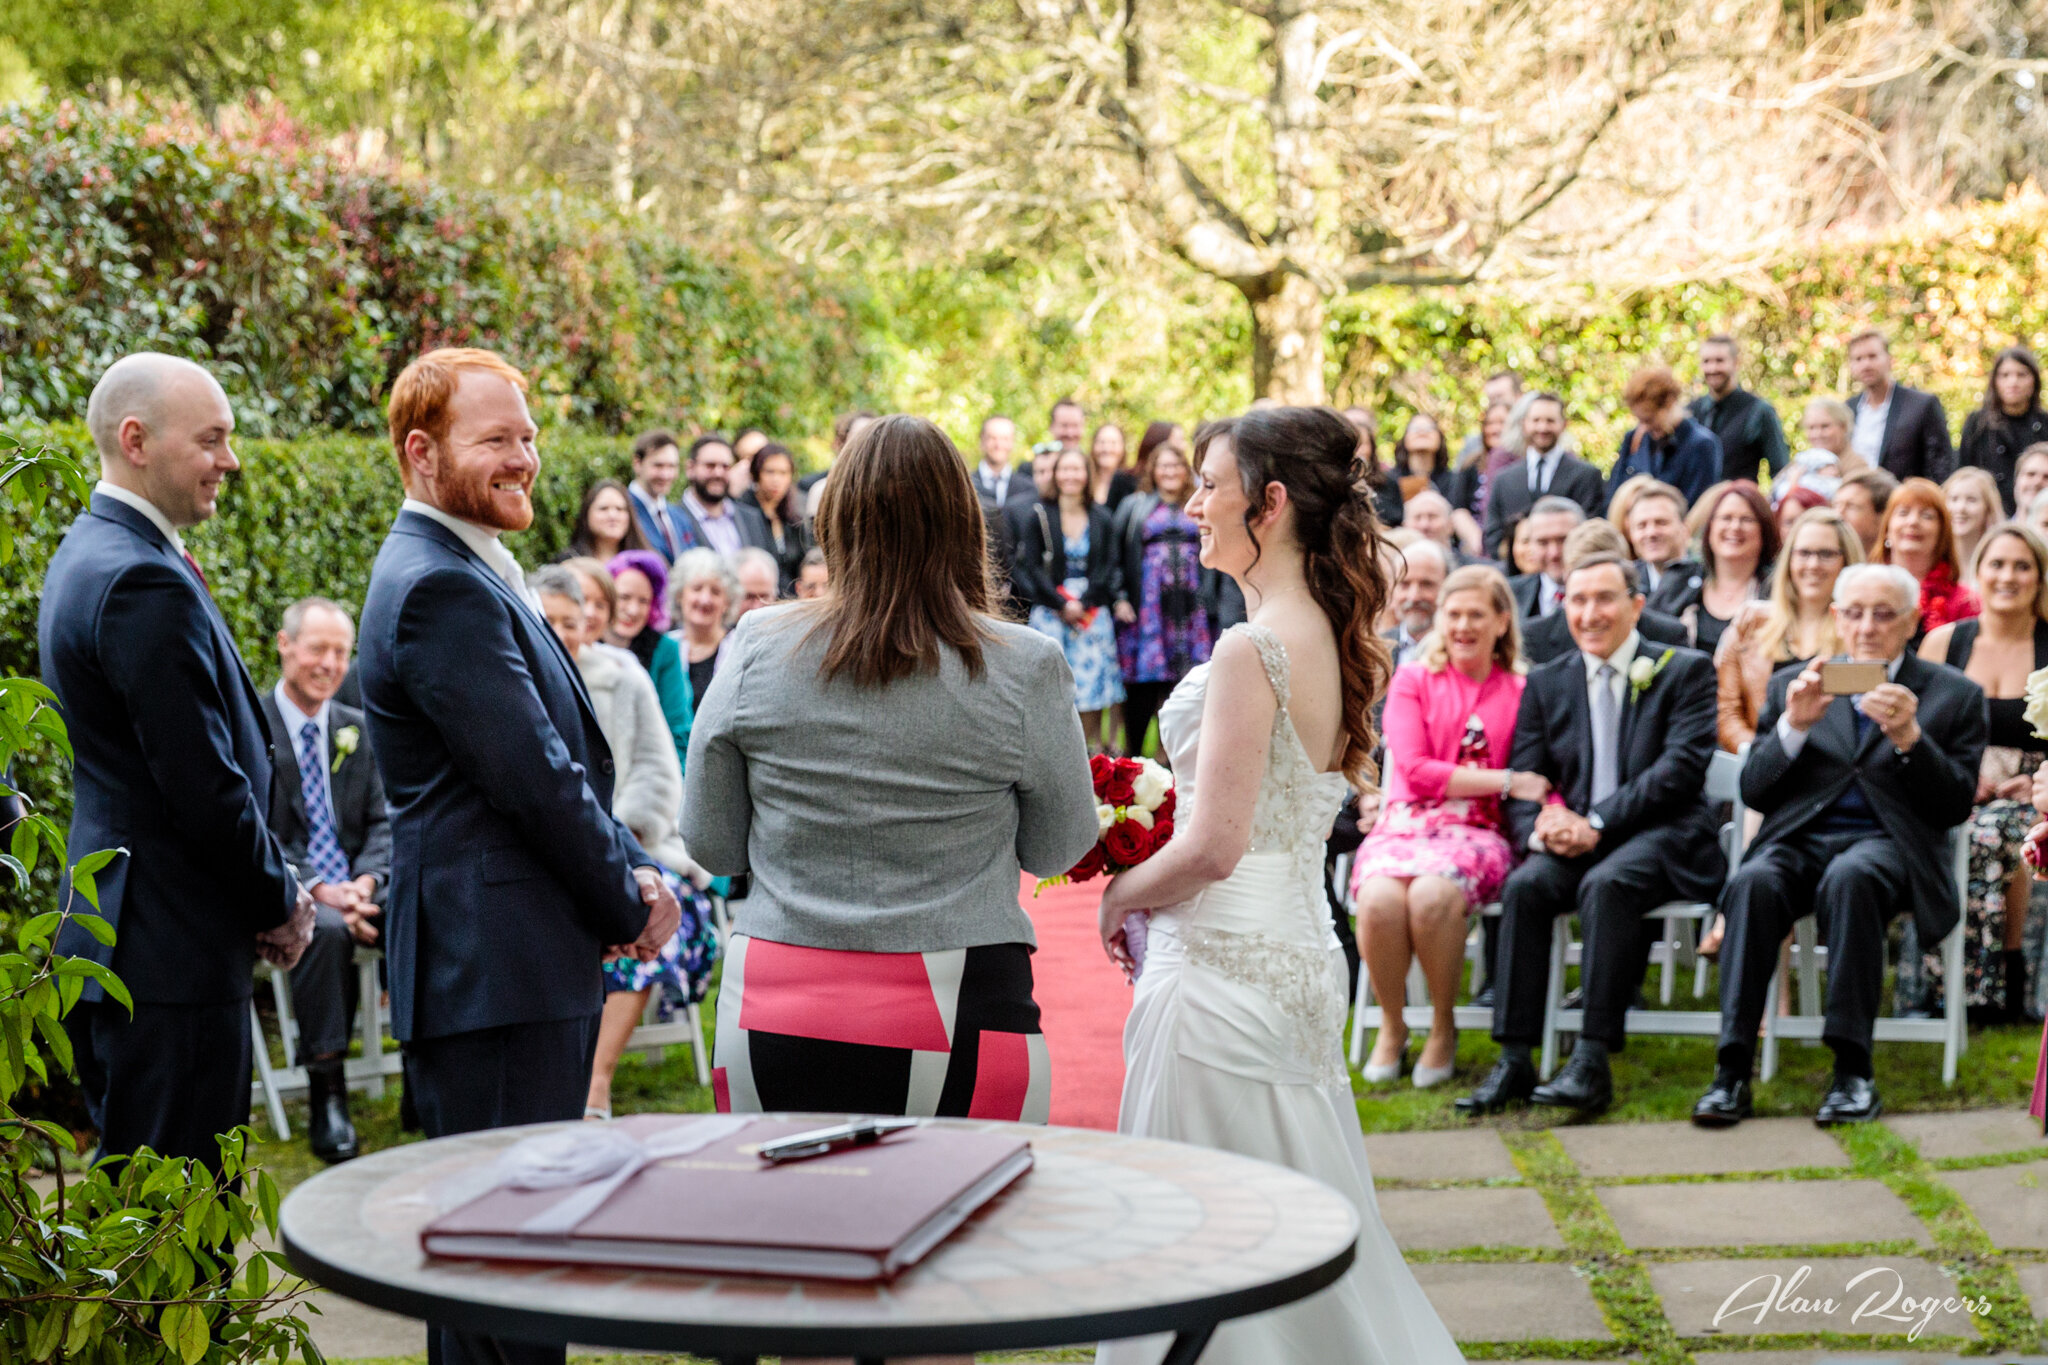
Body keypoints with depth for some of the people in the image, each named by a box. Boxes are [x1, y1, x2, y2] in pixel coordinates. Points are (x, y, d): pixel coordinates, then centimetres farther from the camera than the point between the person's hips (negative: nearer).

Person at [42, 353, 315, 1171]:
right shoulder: (146, 583, -19)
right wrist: (280, 904, -5)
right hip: (171, 951, -11)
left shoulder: (87, 555, 15)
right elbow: (205, 785, -20)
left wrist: (276, 885, 12)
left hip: (115, 943, 11)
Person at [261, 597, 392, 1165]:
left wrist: (366, 881, -12)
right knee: (326, 932, -38)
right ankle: (326, 1096, -29)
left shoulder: (356, 729, 15)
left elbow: (382, 824, 10)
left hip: (354, 888, 5)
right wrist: (319, 893, -21)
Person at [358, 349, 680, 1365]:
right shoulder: (439, 588, -16)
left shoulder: (474, 576, 18)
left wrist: (631, 871, 4)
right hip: (496, 969, -11)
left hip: (531, 965, 11)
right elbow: (534, 778, -19)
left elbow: (567, 758, 19)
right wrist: (630, 907, -8)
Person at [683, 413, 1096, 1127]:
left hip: (773, 1017, 2)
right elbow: (1058, 850, 6)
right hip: (956, 1021, -2)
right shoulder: (1025, 667, -7)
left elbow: (710, 844, 7)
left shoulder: (756, 646, -2)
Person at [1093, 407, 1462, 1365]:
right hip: (1299, 952, 9)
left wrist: (1119, 895, -4)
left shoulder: (1253, 651, -18)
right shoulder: (1333, 640, 9)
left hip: (1224, 963, -9)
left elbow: (1214, 849, -20)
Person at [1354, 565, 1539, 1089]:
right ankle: (1391, 1026, -7)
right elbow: (1416, 769, -1)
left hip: (1476, 833, -1)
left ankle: (1444, 1028, -10)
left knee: (1433, 894, -34)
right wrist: (1506, 781, -8)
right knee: (1381, 898, -33)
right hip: (1405, 825, 1)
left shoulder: (1521, 691, 12)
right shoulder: (1412, 681, 12)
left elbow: (1541, 780, 9)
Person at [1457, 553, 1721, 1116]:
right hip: (1572, 839, 4)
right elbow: (1522, 780, 10)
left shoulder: (1686, 670, 4)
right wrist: (1540, 829, -15)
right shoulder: (1546, 682, 16)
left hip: (1663, 835, -4)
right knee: (1525, 885, -28)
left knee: (1606, 883, -35)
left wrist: (1595, 823, -19)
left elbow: (1681, 767, -9)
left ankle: (1592, 1062, -36)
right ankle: (1514, 1061, -28)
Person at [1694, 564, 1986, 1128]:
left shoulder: (1954, 695, 14)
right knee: (1754, 883, -34)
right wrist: (1794, 725, -6)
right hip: (1798, 838, 2)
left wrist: (1909, 737, -12)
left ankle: (1853, 1070, -35)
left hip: (1887, 843, -2)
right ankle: (1732, 1070, -36)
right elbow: (1753, 792, 11)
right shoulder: (1793, 684, 19)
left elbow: (1956, 806, 4)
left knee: (1850, 878, -38)